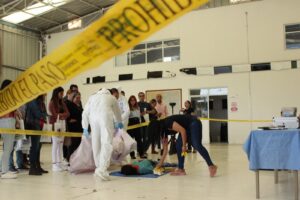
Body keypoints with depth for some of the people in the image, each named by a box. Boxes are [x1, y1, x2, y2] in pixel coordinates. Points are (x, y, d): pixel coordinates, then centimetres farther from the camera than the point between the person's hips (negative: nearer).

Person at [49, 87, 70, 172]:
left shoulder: (62, 103, 14)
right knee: (55, 144, -6)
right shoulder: (52, 102, -4)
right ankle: (54, 164, -2)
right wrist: (63, 114, 0)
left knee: (60, 144, 6)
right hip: (55, 124, -6)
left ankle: (59, 163, 11)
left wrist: (60, 114, -11)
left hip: (62, 124, 6)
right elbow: (54, 114, -10)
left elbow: (67, 113, 6)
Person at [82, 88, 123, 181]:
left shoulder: (92, 97, 32)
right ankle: (102, 169, -23)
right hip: (106, 116, -2)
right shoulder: (111, 97, 30)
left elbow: (85, 113, 22)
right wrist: (119, 123, 59)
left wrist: (85, 128, 28)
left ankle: (99, 167, 15)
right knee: (107, 143, -9)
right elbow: (117, 112, 43)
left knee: (96, 144, 11)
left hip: (93, 117, 2)